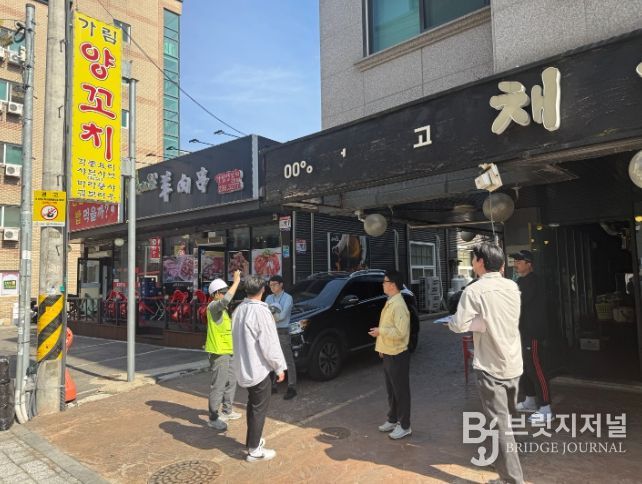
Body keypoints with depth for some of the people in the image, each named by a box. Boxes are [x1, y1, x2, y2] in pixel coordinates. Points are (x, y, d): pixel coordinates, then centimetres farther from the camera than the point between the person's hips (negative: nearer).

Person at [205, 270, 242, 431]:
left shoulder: (222, 308, 16)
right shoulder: (213, 306, -15)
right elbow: (226, 300, -37)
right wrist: (236, 281, -32)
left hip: (228, 351, 10)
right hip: (219, 352, -10)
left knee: (231, 382, 19)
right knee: (218, 385, -5)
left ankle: (227, 411, 33)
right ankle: (213, 418, 5)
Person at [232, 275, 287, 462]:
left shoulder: (239, 309, 3)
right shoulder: (261, 311, -22)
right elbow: (269, 343, -20)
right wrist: (279, 367, -10)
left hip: (244, 366, 8)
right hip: (258, 367, -8)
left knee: (253, 404, 23)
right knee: (259, 408, 4)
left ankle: (251, 439, 37)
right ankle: (254, 450, 12)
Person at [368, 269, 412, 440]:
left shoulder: (398, 305, -22)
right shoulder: (390, 303, 9)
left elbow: (400, 332, -27)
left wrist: (380, 331, -20)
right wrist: (382, 346, 18)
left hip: (397, 355, -10)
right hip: (388, 354, 10)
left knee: (401, 391, 4)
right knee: (391, 390, 19)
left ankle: (405, 426, 16)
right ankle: (392, 420, 33)